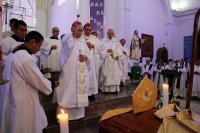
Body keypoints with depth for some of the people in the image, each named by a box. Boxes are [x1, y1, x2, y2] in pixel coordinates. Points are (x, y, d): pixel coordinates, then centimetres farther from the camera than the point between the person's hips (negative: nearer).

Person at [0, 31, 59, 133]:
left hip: (13, 98, 10)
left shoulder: (14, 54, 8)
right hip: (22, 102, -10)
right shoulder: (25, 58, -24)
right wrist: (51, 84, -1)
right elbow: (39, 80, -19)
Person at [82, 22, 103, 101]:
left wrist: (93, 45, -6)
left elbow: (100, 46, 6)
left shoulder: (95, 38, 16)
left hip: (93, 60, 3)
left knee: (92, 75, 3)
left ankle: (91, 92, 12)